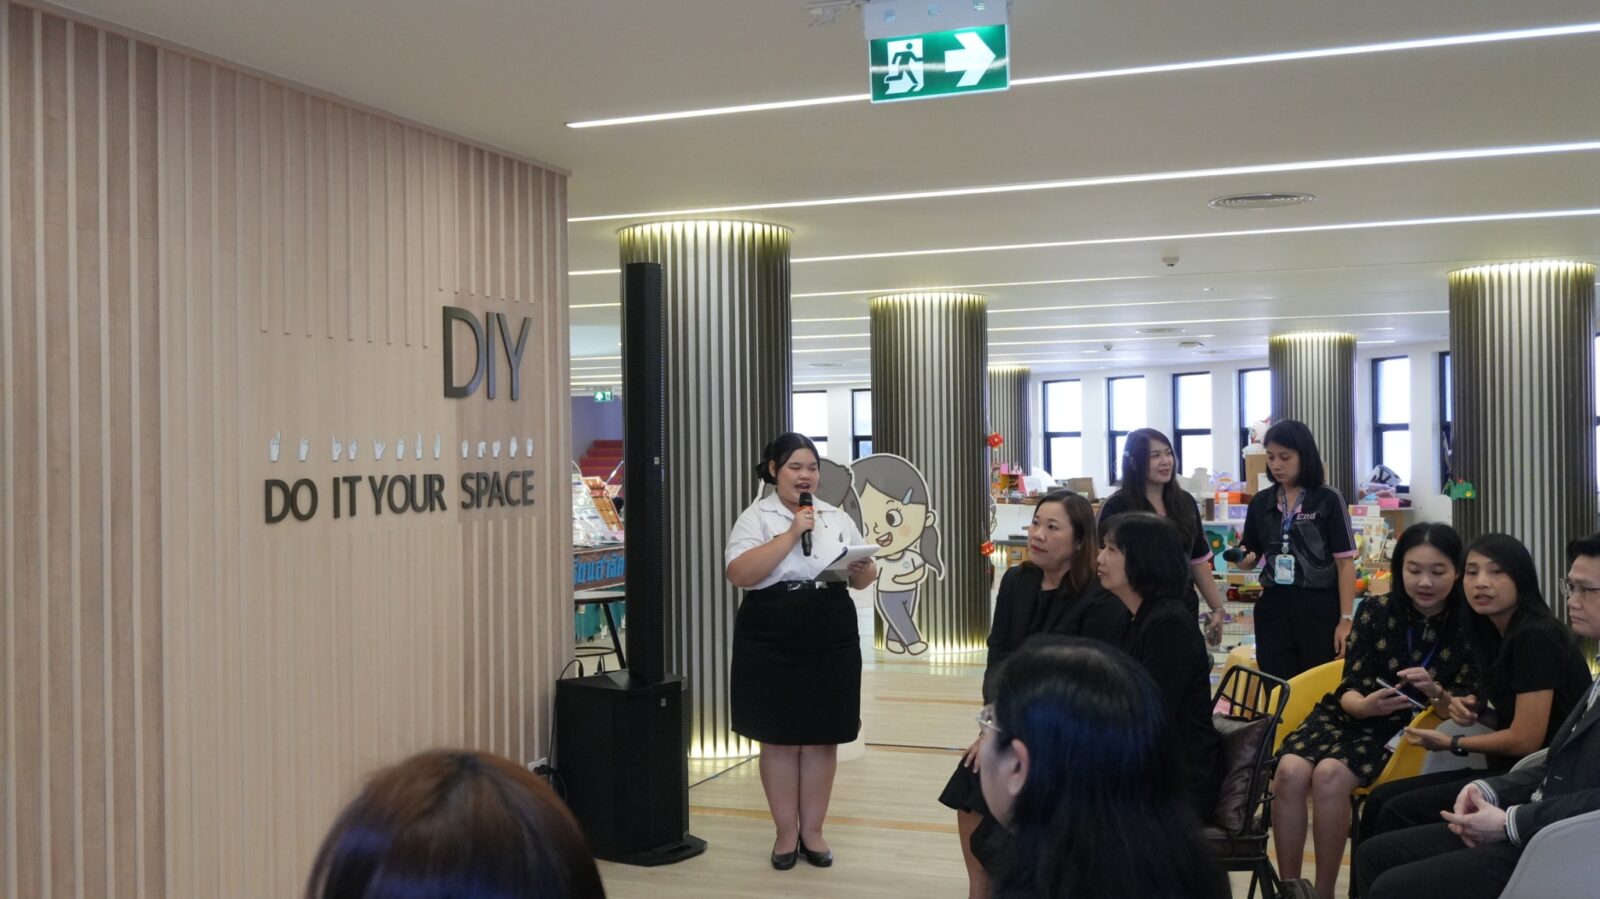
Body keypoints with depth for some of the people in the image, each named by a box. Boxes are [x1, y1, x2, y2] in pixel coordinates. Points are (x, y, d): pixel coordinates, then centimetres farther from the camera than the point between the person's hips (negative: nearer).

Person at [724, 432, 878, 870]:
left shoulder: (838, 518, 10)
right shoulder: (756, 517, -3)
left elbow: (863, 580, 14)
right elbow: (739, 574, -17)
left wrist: (861, 569, -11)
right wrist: (792, 534, -19)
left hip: (831, 641, 3)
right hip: (771, 644, -3)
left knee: (822, 739, 8)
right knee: (779, 740, 4)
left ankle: (812, 831, 20)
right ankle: (786, 833, 18)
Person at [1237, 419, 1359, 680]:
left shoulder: (1329, 500, -4)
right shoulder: (1260, 503, 8)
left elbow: (1345, 562, -5)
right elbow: (1251, 557, 14)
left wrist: (1345, 620, -10)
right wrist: (1245, 558, -11)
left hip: (1320, 608, -3)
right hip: (1273, 608, 4)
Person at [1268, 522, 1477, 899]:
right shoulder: (1376, 611, -2)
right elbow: (1349, 688, -3)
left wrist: (1432, 690, -25)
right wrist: (1365, 705, -27)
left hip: (1410, 730, -2)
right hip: (1352, 713, 2)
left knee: (1329, 775, -32)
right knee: (1289, 772, -28)